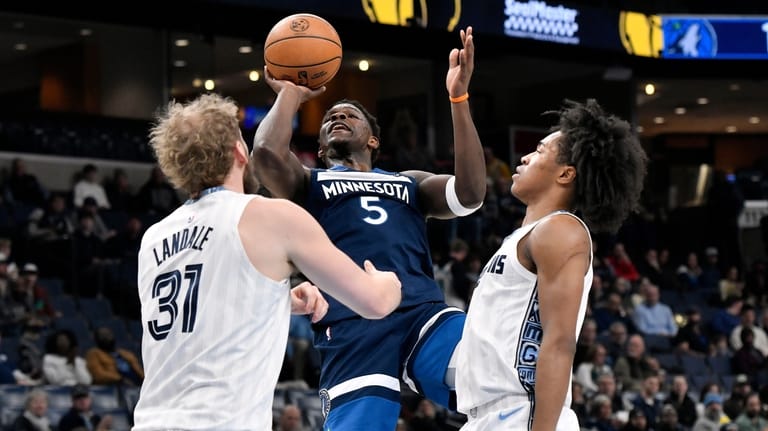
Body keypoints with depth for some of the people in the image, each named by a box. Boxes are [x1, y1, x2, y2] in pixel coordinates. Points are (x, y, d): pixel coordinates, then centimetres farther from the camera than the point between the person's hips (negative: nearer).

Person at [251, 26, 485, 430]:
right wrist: (290, 95, 20)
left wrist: (458, 97, 8)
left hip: (423, 311, 2)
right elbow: (267, 153, 2)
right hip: (352, 325, -2)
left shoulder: (409, 183, 33)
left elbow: (471, 193, 12)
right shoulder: (309, 184, 25)